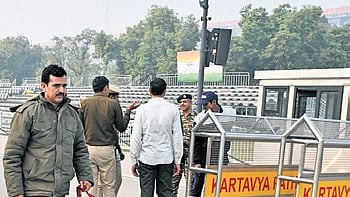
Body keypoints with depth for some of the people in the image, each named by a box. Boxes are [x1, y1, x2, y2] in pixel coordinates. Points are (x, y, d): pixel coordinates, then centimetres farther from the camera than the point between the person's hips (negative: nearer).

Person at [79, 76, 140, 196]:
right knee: (109, 186, 7)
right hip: (107, 149, -1)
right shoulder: (113, 104, -4)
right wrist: (128, 111, 17)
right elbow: (122, 127, 4)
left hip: (89, 149, 2)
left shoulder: (84, 103, 0)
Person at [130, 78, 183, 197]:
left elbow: (136, 138, -4)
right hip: (166, 158, 1)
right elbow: (177, 137, -1)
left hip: (146, 158, -1)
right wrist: (177, 161, 5)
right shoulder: (173, 109, -2)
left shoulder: (142, 109, -4)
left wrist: (133, 160, 4)